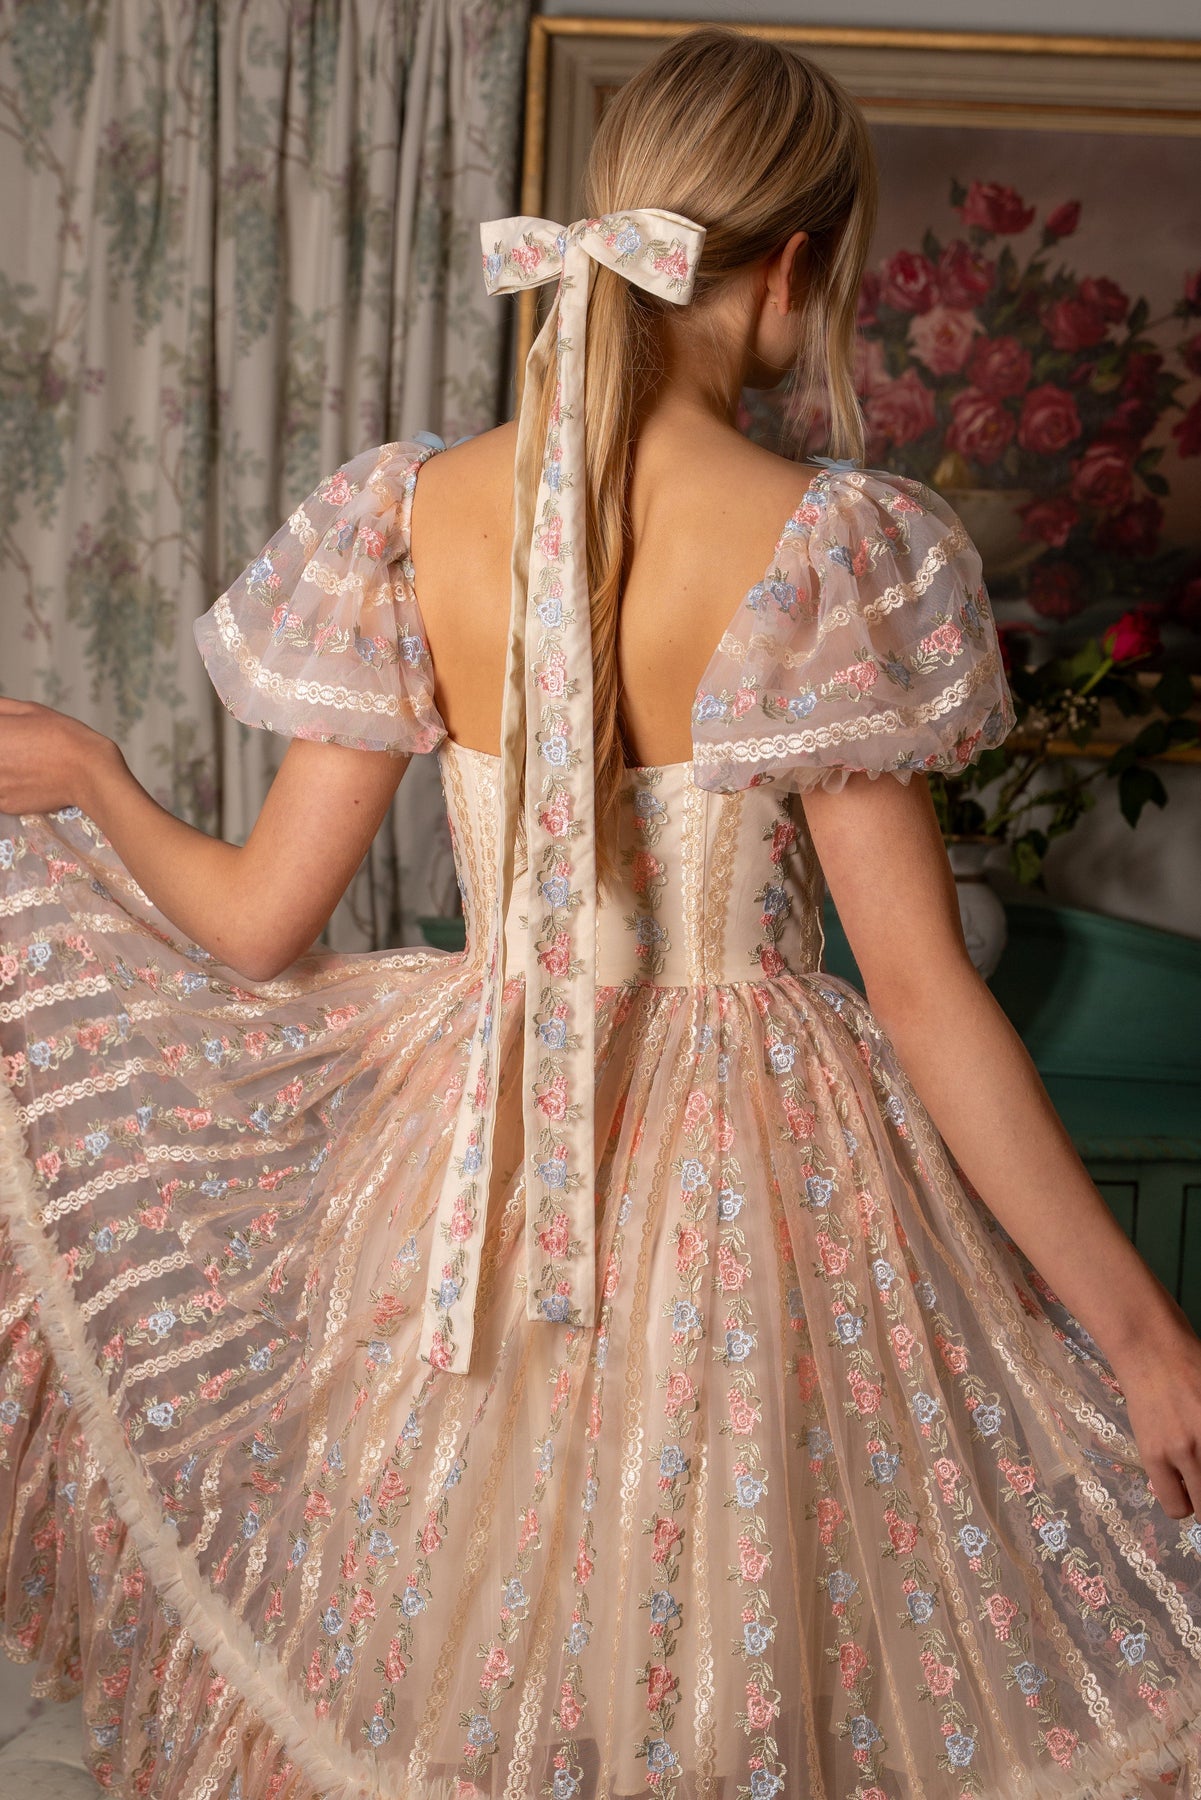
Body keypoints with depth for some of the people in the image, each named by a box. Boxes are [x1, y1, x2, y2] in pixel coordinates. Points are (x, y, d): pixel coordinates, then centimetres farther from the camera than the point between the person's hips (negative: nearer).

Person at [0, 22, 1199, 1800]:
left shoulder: (411, 516, -6)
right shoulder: (838, 551, -16)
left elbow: (258, 922, -3)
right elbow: (922, 995, -16)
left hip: (462, 1152, 4)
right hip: (757, 1171, -3)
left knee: (425, 1650, 23)